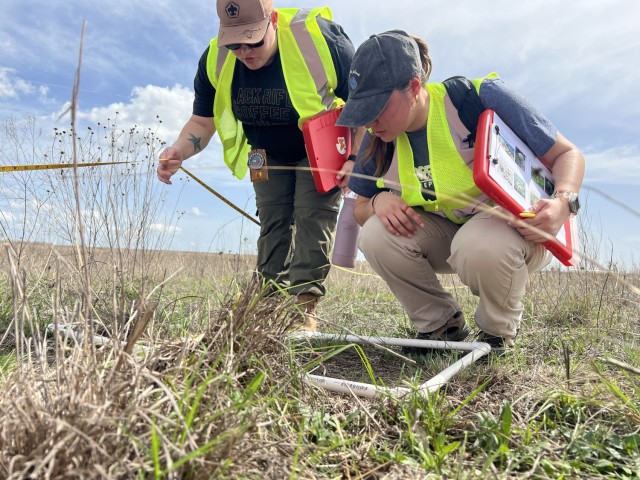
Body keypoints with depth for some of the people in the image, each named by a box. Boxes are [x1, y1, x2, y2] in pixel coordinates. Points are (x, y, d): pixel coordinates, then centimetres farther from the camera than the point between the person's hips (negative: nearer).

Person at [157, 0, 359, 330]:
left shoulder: (319, 37, -30)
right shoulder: (215, 59, -18)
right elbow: (202, 121, -8)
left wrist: (356, 159, -27)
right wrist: (179, 151, -29)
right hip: (269, 156, 4)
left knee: (312, 216, -16)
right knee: (272, 222, 2)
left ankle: (304, 305, -12)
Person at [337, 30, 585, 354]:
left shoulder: (483, 96, -22)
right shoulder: (378, 139, -8)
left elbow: (567, 154, -12)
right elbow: (360, 209, 2)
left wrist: (563, 202, -33)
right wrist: (379, 201, -21)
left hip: (515, 224, -4)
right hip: (445, 232, 4)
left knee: (481, 246, -39)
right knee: (376, 234, -23)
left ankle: (499, 332, -3)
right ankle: (442, 325, 0)